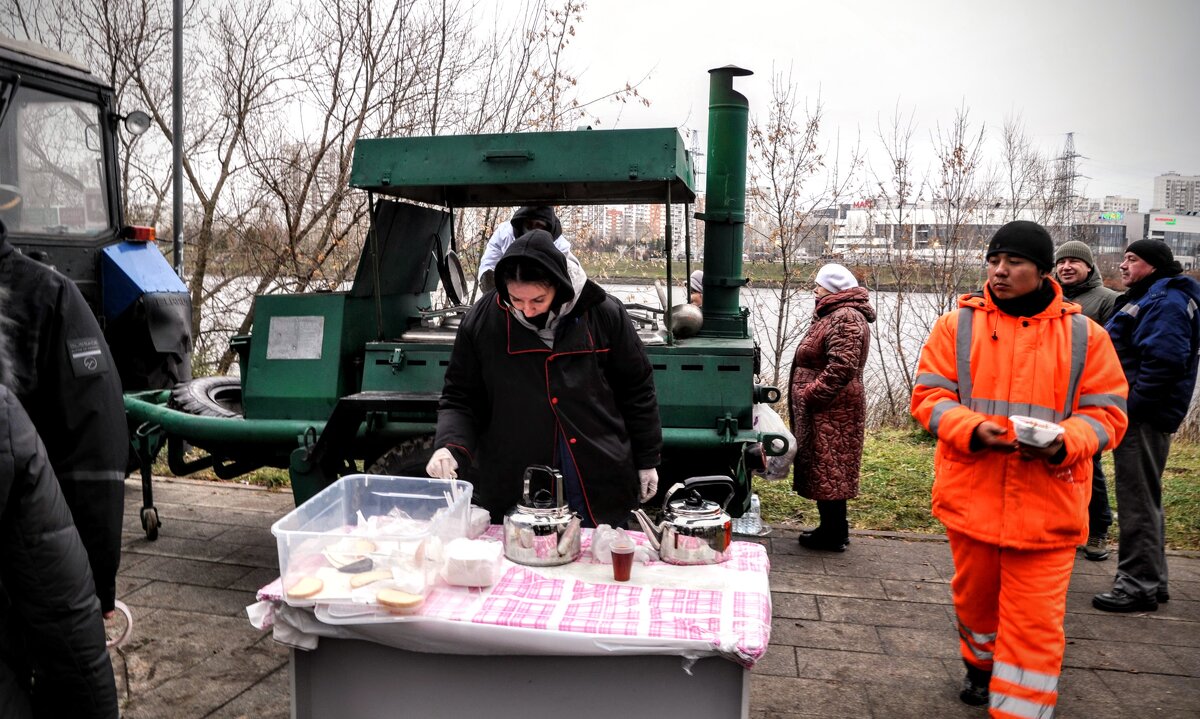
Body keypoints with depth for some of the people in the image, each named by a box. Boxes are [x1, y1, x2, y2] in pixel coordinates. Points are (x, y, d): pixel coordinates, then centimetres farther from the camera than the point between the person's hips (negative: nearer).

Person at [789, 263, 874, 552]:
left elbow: (842, 368, -26)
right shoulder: (834, 315, 20)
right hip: (824, 410, 11)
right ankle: (832, 529, 24)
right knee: (824, 470, 15)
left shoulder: (845, 319, -16)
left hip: (832, 411, -11)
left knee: (828, 471, -5)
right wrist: (807, 395, 17)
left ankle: (834, 535, 4)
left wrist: (809, 396, -21)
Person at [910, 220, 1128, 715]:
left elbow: (1107, 413, 1)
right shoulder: (956, 326, 2)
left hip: (1047, 505, -1)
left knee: (1035, 620, -1)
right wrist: (974, 430, -21)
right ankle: (982, 665, 48)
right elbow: (929, 396, -3)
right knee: (975, 596, 20)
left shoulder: (1085, 336, 2)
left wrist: (1064, 442, -20)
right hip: (971, 497, 2)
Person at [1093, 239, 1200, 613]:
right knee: (1142, 498, 17)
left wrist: (1132, 405, -22)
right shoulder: (1146, 298, 19)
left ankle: (1138, 586, 4)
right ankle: (1151, 581, 28)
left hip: (1143, 417, -11)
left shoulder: (1167, 301, -14)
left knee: (1137, 500, -4)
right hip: (1139, 414, 11)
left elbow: (1163, 361, -25)